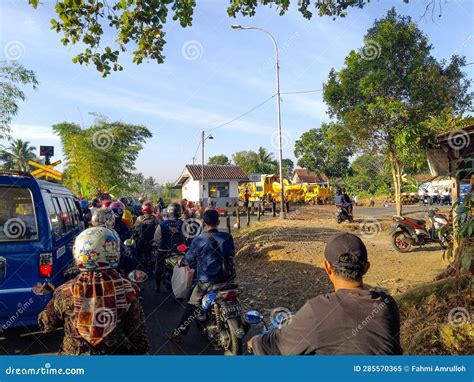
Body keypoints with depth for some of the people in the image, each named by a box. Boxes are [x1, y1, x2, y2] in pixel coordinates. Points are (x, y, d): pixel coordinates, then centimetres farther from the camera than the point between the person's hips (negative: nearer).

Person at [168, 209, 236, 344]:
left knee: (192, 306, 12)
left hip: (207, 281, -3)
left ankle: (178, 333, 18)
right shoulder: (227, 237, -5)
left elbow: (188, 260, -2)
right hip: (227, 278, 4)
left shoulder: (199, 241, -14)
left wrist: (181, 262, 21)